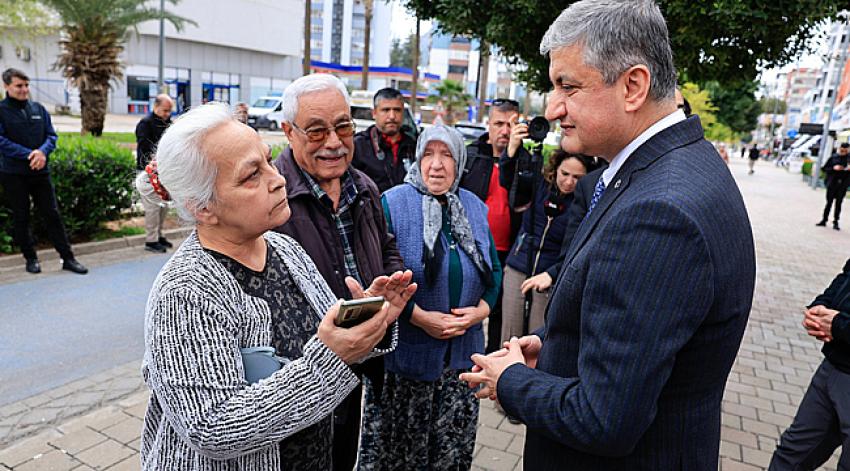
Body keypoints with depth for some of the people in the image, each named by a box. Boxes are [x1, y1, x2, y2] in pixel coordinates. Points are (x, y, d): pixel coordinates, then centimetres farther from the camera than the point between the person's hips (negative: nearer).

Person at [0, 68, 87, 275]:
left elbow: (52, 135, 8)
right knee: (21, 218, 8)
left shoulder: (38, 108, 9)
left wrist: (42, 151, -12)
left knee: (52, 215, 5)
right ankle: (31, 258, 20)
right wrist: (29, 155, -20)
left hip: (40, 172, 3)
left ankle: (68, 258, 8)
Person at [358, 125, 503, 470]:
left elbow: (494, 270, 11)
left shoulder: (475, 208, 6)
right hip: (405, 352, -4)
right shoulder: (392, 204, -9)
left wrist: (481, 310, -6)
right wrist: (420, 317, -17)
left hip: (463, 352, 4)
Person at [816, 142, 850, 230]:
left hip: (843, 184, 0)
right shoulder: (833, 157, 1)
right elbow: (825, 169, 4)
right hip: (832, 183, 0)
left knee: (838, 203, 3)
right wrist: (833, 168, -13)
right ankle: (824, 220, 15)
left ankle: (835, 222, 11)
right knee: (829, 202, 7)